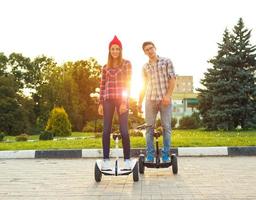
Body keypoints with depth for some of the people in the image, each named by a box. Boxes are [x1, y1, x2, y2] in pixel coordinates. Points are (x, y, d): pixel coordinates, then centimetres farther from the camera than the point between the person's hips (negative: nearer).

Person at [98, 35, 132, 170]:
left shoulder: (126, 64, 5)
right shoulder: (105, 67, 14)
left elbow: (128, 83, -2)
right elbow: (102, 86, 12)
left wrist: (125, 102, -11)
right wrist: (100, 103, 4)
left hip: (122, 99, -2)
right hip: (108, 99, 3)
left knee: (124, 130, -6)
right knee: (106, 130, -1)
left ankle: (127, 160, 2)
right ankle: (106, 159, 3)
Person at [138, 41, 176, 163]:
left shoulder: (166, 62, 7)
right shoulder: (145, 67, 15)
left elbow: (172, 79, -1)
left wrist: (168, 95, -13)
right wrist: (140, 102, 13)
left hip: (165, 99, -2)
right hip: (150, 100, 3)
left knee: (166, 127, -1)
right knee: (149, 127, 1)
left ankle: (166, 155, 6)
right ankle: (150, 156, 7)